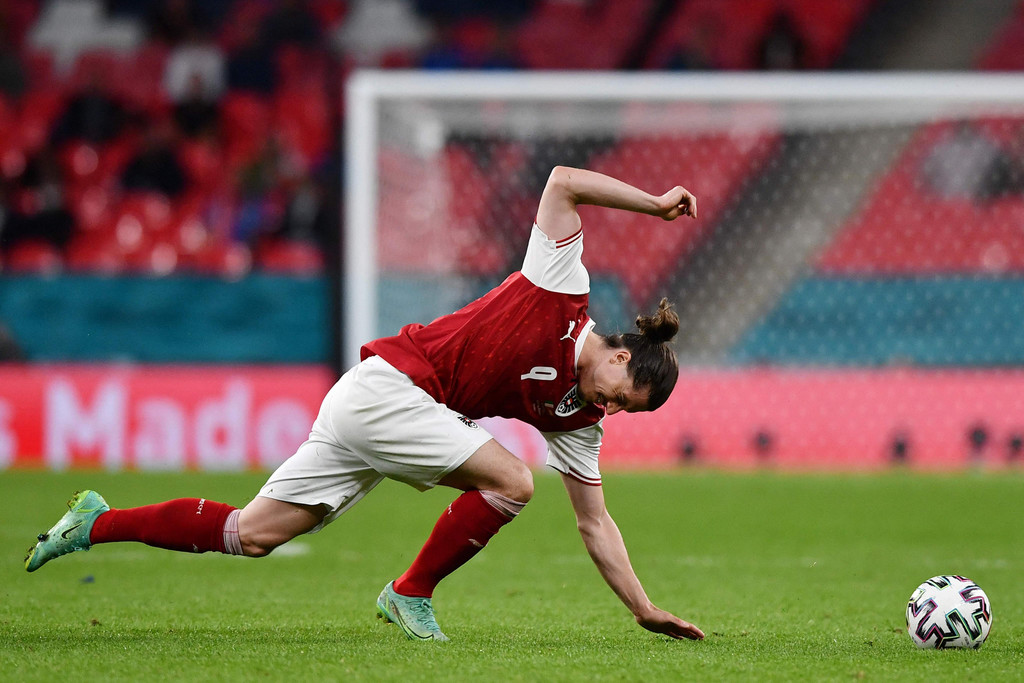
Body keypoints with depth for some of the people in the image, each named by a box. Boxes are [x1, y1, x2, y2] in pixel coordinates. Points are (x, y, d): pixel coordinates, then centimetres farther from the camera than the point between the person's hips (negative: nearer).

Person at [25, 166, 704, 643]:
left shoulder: (579, 415, 8)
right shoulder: (562, 290, -10)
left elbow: (595, 521, 13)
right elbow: (562, 182, -13)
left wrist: (644, 608, 10)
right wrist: (654, 203, -15)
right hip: (386, 386, -8)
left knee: (250, 534, 7)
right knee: (511, 481, -16)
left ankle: (100, 521, 18)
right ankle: (411, 594, -2)